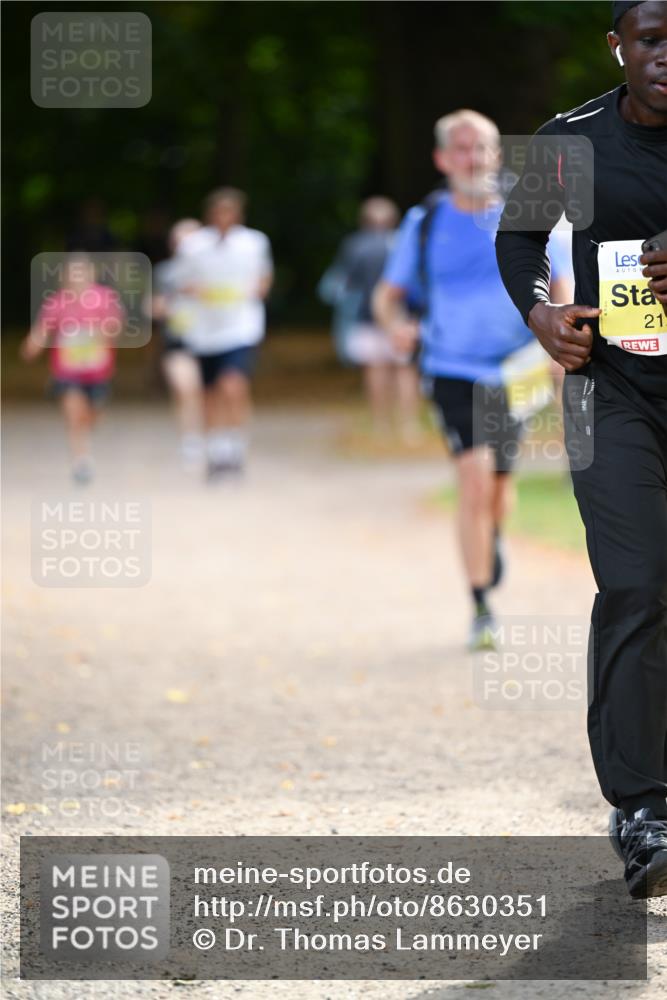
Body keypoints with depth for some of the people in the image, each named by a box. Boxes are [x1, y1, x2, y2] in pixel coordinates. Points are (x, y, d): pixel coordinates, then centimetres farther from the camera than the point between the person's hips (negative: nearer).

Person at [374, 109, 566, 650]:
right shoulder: (424, 223, 0)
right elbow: (389, 291, 9)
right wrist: (398, 322, -14)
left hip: (514, 371, 2)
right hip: (453, 369, -2)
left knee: (500, 487, 14)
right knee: (476, 478, -19)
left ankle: (491, 539, 52)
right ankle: (482, 609, -12)